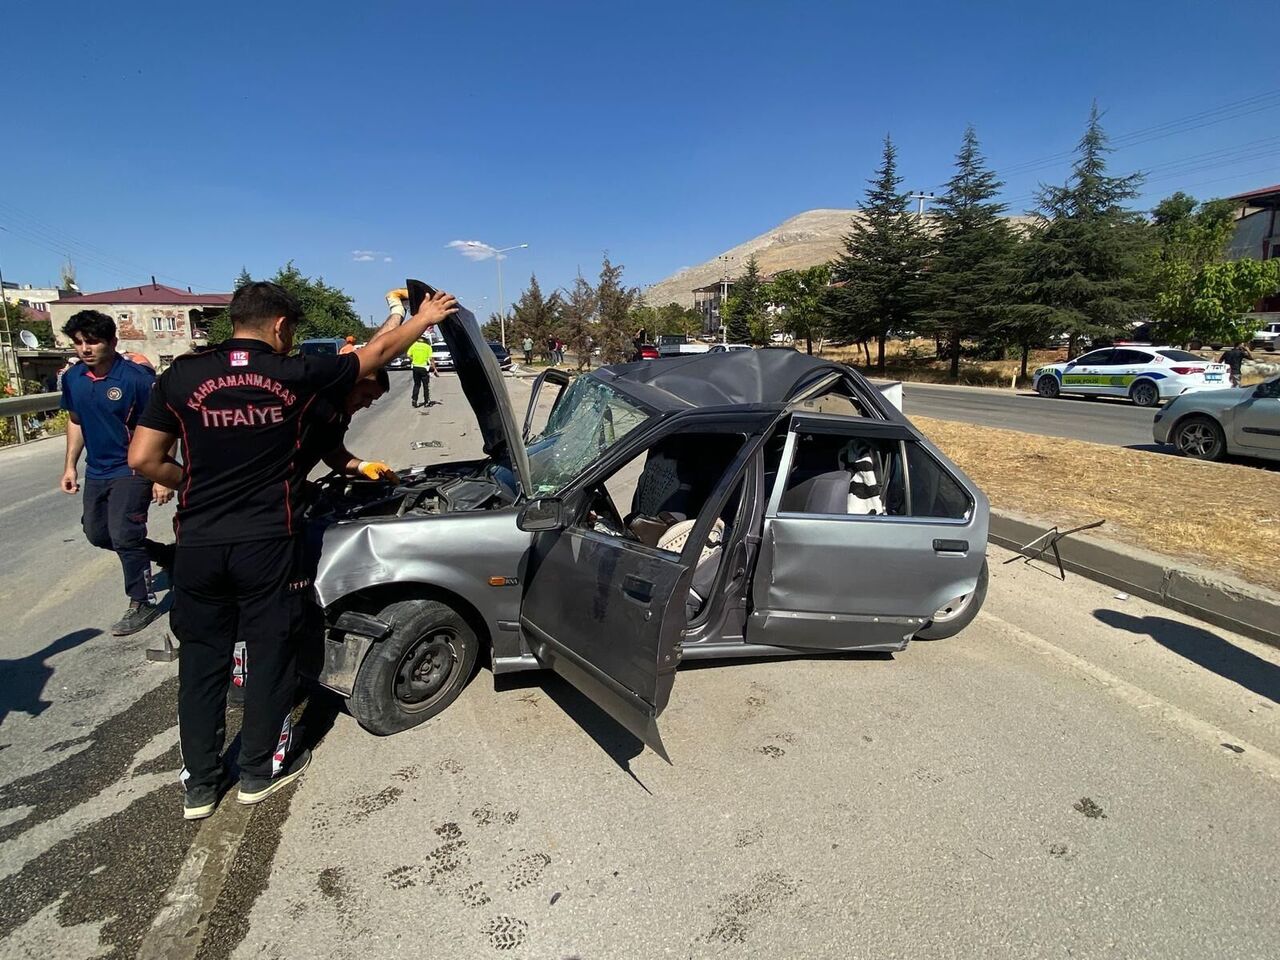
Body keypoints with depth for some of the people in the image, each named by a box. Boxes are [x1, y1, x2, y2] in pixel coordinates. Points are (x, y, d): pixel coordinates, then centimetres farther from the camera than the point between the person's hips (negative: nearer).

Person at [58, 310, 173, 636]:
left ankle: (142, 603, 9)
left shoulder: (137, 377, -18)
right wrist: (70, 466, 12)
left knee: (123, 535, -7)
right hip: (96, 471, 8)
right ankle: (166, 554, 35)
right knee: (97, 533, 15)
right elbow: (75, 421, 16)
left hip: (132, 470, -7)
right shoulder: (72, 378, 1)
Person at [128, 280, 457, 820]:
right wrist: (426, 317, 19)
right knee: (271, 654, 13)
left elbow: (143, 459, -1)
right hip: (268, 544, -3)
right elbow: (378, 352, 6)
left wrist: (192, 486, 17)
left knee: (201, 660, 15)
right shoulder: (295, 375, -5)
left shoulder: (182, 376, 0)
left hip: (198, 545, 3)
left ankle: (199, 786, 26)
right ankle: (261, 770, 28)